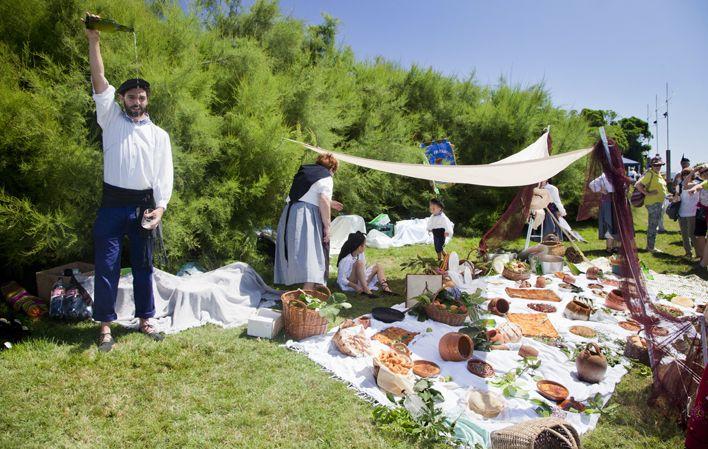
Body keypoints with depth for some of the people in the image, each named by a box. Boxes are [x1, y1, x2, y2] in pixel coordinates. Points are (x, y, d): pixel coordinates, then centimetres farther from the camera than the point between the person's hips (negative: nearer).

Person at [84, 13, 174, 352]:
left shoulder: (159, 134, 9)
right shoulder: (111, 120, 9)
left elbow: (164, 174, 2)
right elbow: (100, 82, -3)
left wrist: (160, 207, -9)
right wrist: (93, 41, -12)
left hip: (143, 205, 1)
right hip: (113, 204, -1)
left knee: (144, 266, 7)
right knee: (106, 266, -1)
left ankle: (145, 320, 18)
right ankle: (106, 326, 8)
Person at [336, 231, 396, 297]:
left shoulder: (361, 254, 2)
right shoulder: (345, 259, -20)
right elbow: (341, 279, -22)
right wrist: (355, 286, -33)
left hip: (361, 281, 8)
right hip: (350, 284, -8)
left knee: (377, 266, 1)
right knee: (359, 263, -29)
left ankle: (385, 288, -18)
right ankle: (366, 290, -35)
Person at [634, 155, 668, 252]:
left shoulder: (658, 174, 14)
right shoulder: (650, 174, -15)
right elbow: (638, 185, -24)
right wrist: (647, 193, -22)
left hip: (658, 202, 10)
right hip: (653, 203, -10)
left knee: (653, 225, 15)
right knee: (653, 225, -6)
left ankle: (650, 246, 23)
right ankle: (651, 247, 1)